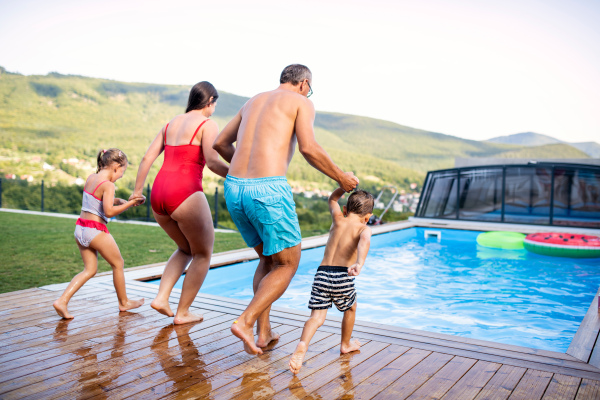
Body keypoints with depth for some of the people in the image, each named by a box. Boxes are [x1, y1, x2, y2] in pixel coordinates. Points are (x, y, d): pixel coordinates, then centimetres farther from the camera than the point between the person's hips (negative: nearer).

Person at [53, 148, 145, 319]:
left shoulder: (91, 178, 9)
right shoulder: (108, 185, -17)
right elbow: (109, 212, -24)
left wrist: (119, 201, 12)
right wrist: (129, 203, -17)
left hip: (80, 228, 8)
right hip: (95, 231, -8)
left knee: (90, 269, 15)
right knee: (118, 264, 11)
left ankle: (62, 301, 2)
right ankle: (124, 302, 24)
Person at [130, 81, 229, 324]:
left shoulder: (171, 124, 20)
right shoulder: (207, 124, -1)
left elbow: (147, 158, 17)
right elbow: (212, 162, -14)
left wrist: (137, 191, 22)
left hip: (158, 194, 7)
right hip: (185, 194, -7)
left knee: (186, 249, 26)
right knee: (203, 254, 12)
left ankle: (161, 298, 14)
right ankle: (183, 313, 14)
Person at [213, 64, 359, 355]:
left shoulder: (253, 101, 26)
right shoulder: (301, 101, 7)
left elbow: (220, 143, 26)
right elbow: (308, 148, -9)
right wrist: (341, 178, 4)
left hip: (234, 188, 7)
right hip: (269, 190, -7)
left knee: (267, 259, 23)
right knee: (287, 265, 11)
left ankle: (263, 332, 21)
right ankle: (245, 321, -3)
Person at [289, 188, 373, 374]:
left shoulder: (338, 219, 17)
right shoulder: (364, 228, 4)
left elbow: (332, 199, 38)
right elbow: (364, 241, -22)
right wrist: (359, 264, -36)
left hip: (322, 273, 3)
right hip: (342, 276, -3)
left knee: (316, 317, -1)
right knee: (350, 309, 26)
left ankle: (302, 346, -27)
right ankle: (346, 345, 41)